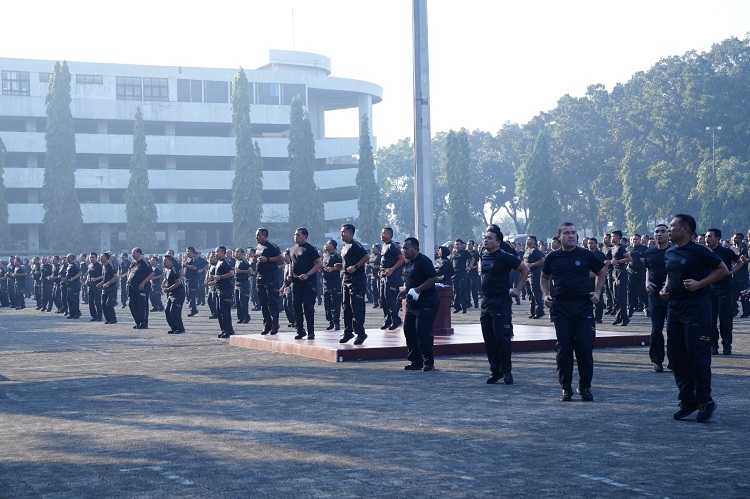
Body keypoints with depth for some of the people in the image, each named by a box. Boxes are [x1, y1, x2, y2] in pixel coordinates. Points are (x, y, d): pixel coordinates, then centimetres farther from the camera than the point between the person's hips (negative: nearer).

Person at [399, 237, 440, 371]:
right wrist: (404, 289, 9)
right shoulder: (408, 263, 14)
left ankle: (429, 362, 1)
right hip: (412, 303, 10)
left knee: (423, 332, -10)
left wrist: (418, 289, -24)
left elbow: (434, 278, -22)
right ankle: (415, 361, 18)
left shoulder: (423, 261, -14)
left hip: (426, 303, -10)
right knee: (409, 330, 9)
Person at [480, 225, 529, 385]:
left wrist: (518, 289, -7)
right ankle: (495, 371, 17)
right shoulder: (483, 255, 10)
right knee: (489, 340, 8)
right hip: (486, 302, 7)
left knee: (502, 339, -6)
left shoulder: (505, 257, -11)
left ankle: (506, 372, 3)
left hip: (501, 303, -7)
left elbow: (525, 269, -6)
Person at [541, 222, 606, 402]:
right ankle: (566, 388, 12)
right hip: (560, 308, 1)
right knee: (564, 349, 2)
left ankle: (585, 387, 10)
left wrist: (597, 292, 4)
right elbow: (544, 278, 20)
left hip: (583, 307, -1)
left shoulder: (586, 255, 3)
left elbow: (601, 273, 16)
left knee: (585, 348, -2)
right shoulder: (553, 257, 7)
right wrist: (546, 295, 4)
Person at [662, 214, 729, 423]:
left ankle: (705, 401, 4)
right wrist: (665, 289, 9)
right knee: (675, 355, 7)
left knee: (697, 356, -7)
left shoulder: (699, 251, -9)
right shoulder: (669, 253, 12)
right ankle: (687, 401, 17)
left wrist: (700, 283, -16)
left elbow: (723, 270, -7)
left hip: (696, 306, -8)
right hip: (674, 307, 8)